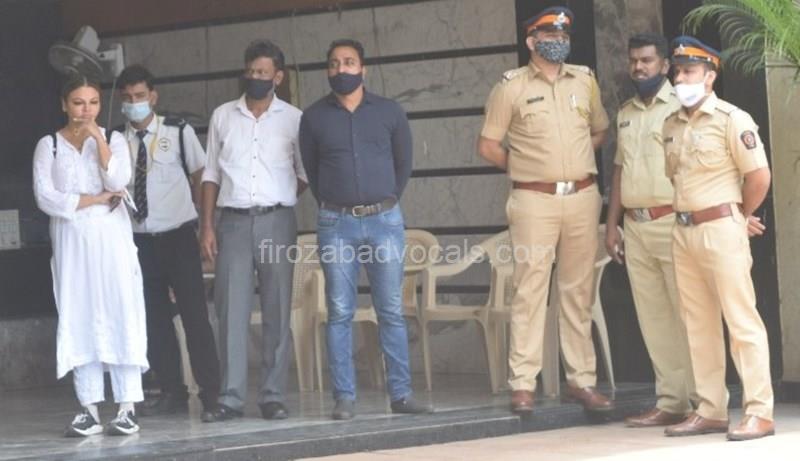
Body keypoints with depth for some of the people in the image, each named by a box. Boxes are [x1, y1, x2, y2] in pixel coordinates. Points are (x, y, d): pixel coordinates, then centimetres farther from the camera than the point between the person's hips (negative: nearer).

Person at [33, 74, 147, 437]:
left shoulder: (113, 139, 7)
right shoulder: (48, 145, 5)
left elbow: (118, 181, -10)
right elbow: (45, 197, -6)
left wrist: (98, 138, -12)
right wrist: (95, 200, -8)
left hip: (111, 236, 0)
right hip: (71, 239, 0)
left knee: (121, 315, -6)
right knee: (78, 321, -2)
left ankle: (127, 408, -5)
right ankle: (89, 410, -1)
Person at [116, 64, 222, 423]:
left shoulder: (178, 132, -4)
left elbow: (200, 176, 4)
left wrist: (206, 224, 1)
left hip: (178, 235, -3)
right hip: (140, 240, 3)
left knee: (194, 314, -4)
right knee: (154, 318, 8)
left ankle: (211, 395, 0)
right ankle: (172, 393, 17)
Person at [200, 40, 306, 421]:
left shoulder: (293, 119, 5)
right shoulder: (222, 116, 10)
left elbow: (306, 175, 9)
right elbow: (211, 174, 10)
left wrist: (279, 200, -2)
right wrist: (207, 225, 3)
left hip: (277, 221, -1)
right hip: (233, 221, 1)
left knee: (277, 311, 0)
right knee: (231, 310, -3)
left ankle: (273, 395, 4)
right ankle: (231, 396, -2)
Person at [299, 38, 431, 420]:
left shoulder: (389, 112, 5)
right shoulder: (314, 117, 5)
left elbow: (403, 163, 15)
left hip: (384, 220, 0)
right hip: (336, 223, 0)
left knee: (392, 311, 1)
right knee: (339, 313, -1)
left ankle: (401, 394, 4)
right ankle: (344, 398, 1)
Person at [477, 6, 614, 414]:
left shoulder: (585, 80, 11)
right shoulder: (511, 87, 0)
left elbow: (600, 131, 23)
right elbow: (487, 146, 3)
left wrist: (576, 161, 11)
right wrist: (524, 167, 5)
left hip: (582, 197, 4)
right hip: (534, 200, -4)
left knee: (578, 291, 7)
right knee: (529, 290, -5)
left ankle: (581, 380, 11)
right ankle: (523, 385, -4)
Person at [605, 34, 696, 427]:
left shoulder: (680, 106, -4)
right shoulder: (626, 113, 18)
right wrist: (612, 225, 16)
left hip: (672, 221, -7)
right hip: (635, 226, 7)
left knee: (687, 315, -6)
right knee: (654, 319, 6)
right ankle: (670, 401, 10)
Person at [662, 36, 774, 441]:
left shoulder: (731, 120, -9)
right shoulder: (671, 125, 12)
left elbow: (759, 176, -11)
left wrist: (741, 216, 1)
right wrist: (686, 213, 12)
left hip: (721, 229, -7)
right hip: (684, 231, 7)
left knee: (742, 321, -6)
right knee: (698, 325, 10)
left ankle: (759, 414, -6)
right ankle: (710, 411, 16)